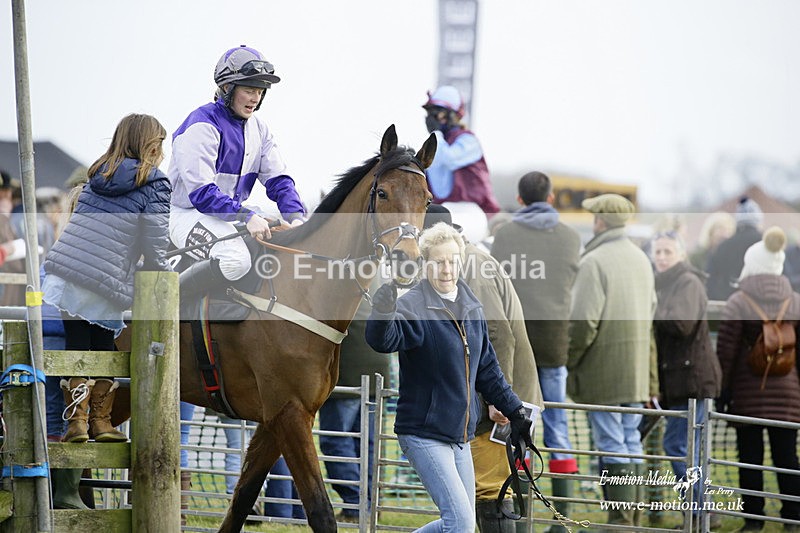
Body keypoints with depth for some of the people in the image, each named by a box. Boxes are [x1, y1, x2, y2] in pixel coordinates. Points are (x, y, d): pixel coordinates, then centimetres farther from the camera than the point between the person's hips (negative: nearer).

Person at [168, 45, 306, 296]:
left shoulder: (258, 129, 10)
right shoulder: (202, 126, -17)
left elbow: (278, 180, 6)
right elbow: (200, 193, -25)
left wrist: (296, 217, -14)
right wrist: (246, 217, -33)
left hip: (231, 215, 9)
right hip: (189, 215, -9)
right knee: (236, 260, -35)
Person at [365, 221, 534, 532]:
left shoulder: (472, 309, 9)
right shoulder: (413, 306, -12)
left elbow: (487, 370, 20)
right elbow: (384, 341, -33)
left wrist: (515, 412, 20)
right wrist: (382, 314, -53)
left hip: (460, 435, 8)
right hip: (424, 434, -8)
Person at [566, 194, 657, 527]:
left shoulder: (594, 261, -15)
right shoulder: (641, 259, 12)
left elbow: (583, 322, -18)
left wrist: (569, 363, -6)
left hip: (604, 369, -8)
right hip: (637, 368, 8)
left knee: (611, 443, -5)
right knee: (631, 440, 13)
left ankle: (620, 520, -6)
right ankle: (632, 518, 16)